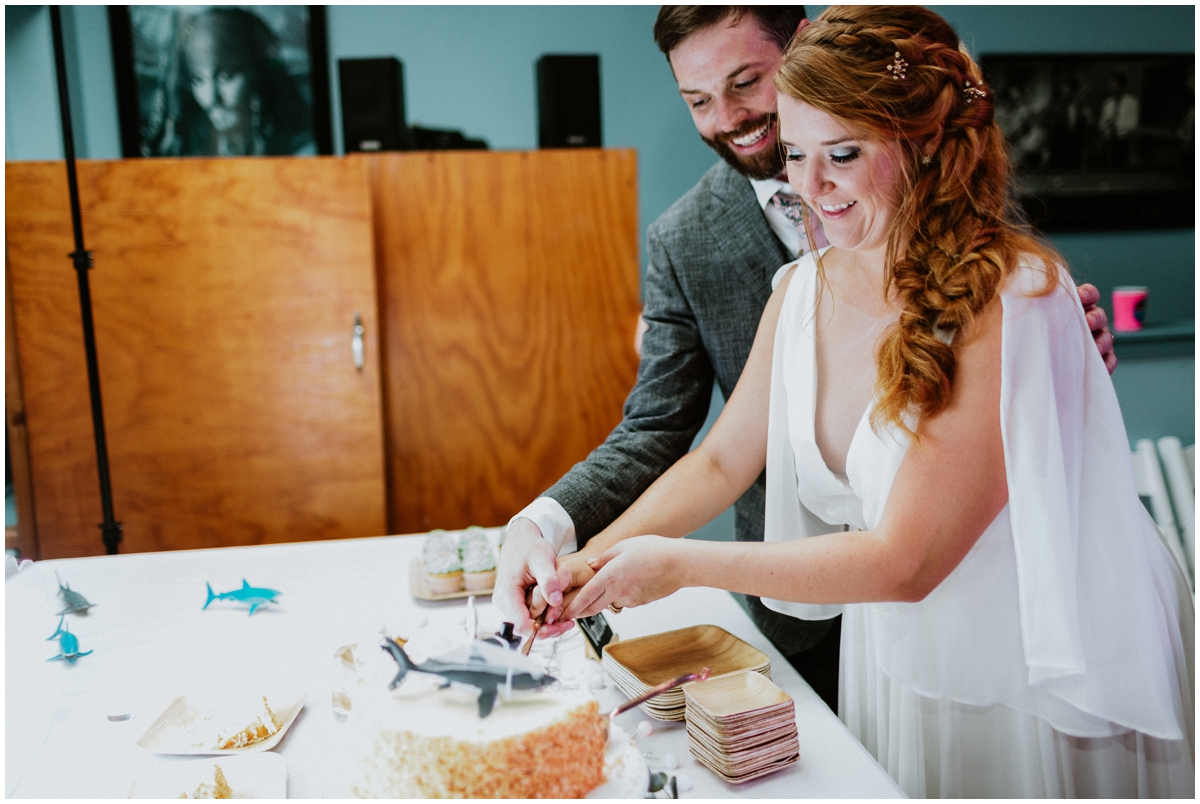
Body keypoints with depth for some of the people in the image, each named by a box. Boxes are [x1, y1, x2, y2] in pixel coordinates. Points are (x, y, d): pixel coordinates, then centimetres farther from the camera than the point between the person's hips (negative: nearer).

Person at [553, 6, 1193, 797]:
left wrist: (681, 565, -26)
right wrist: (592, 560, -11)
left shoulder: (1009, 299, -27)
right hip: (893, 662, 5)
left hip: (1041, 689, -5)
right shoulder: (803, 291, -7)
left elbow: (905, 559, -28)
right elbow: (721, 461, 2)